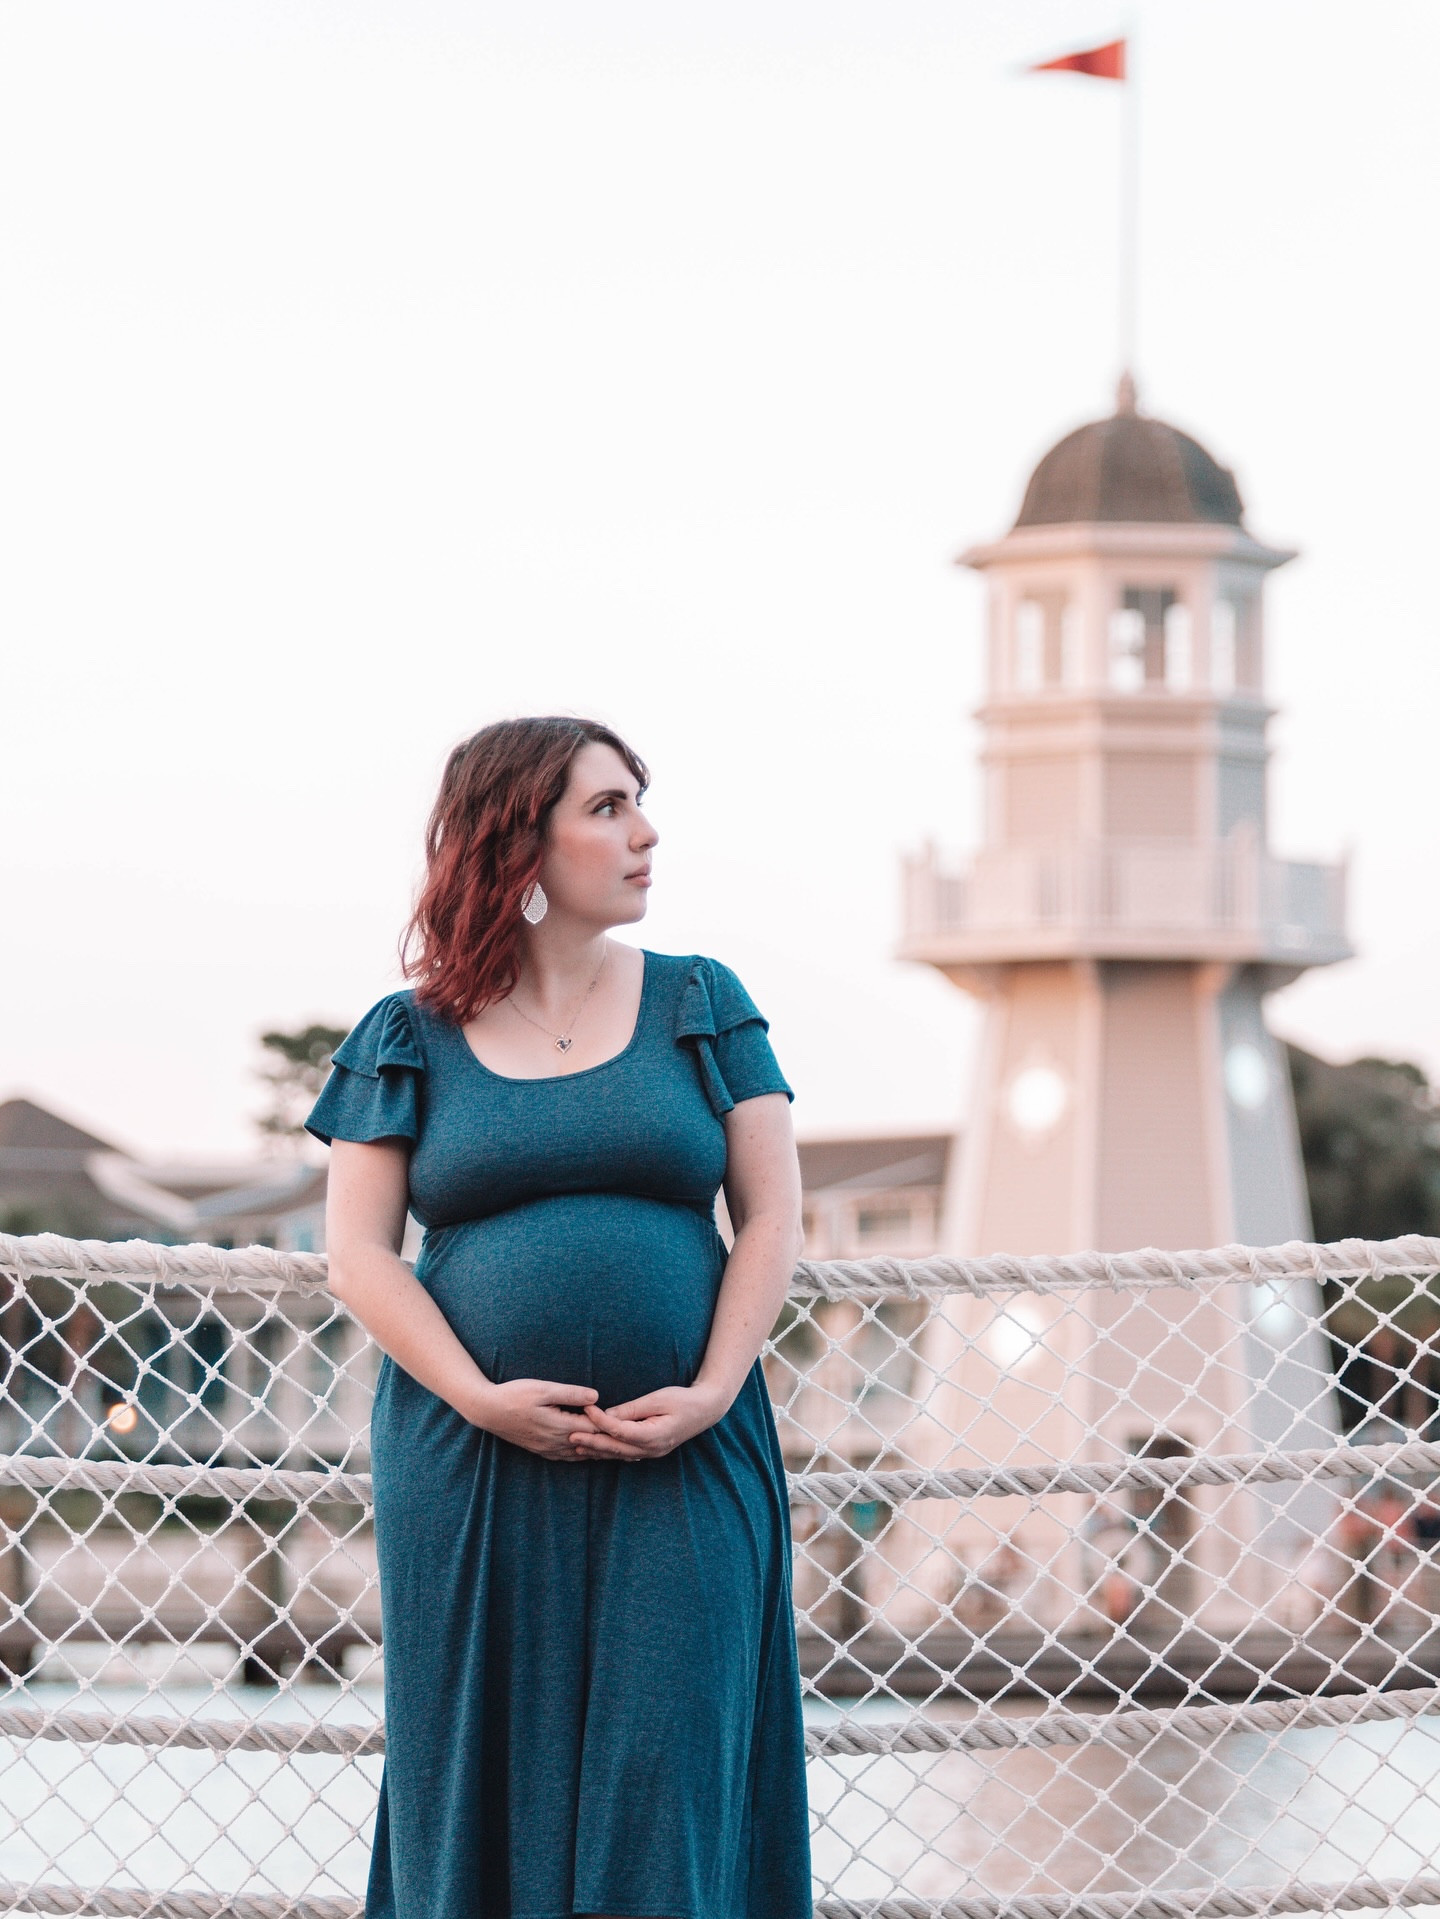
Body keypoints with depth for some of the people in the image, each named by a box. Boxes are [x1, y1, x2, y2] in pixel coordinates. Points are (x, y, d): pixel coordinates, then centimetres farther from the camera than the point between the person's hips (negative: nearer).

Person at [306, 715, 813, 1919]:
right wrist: (480, 1396, -12)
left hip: (680, 1468, 0)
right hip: (471, 1469, 0)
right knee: (487, 1781, 1)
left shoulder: (700, 1004, 9)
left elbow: (772, 1217, 5)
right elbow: (359, 1254, 2)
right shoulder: (411, 1038, 7)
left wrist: (710, 1393, -9)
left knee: (660, 1774, -4)